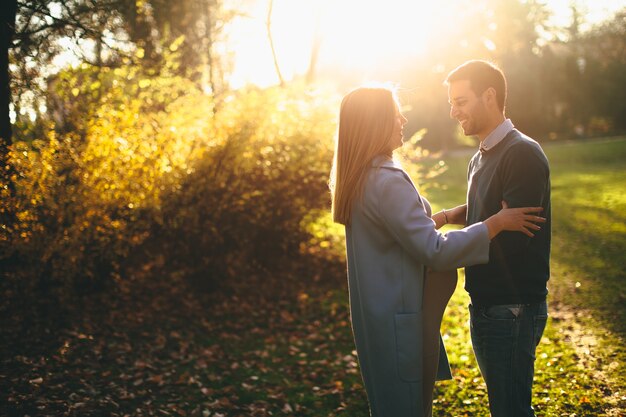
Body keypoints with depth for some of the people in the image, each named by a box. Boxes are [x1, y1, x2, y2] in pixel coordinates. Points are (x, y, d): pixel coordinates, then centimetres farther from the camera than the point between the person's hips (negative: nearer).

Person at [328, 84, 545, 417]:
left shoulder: (358, 178, 7)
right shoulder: (388, 181, -24)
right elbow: (435, 251, -26)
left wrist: (447, 215, 16)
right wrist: (498, 222, -18)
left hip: (375, 313, 9)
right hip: (398, 320, -9)